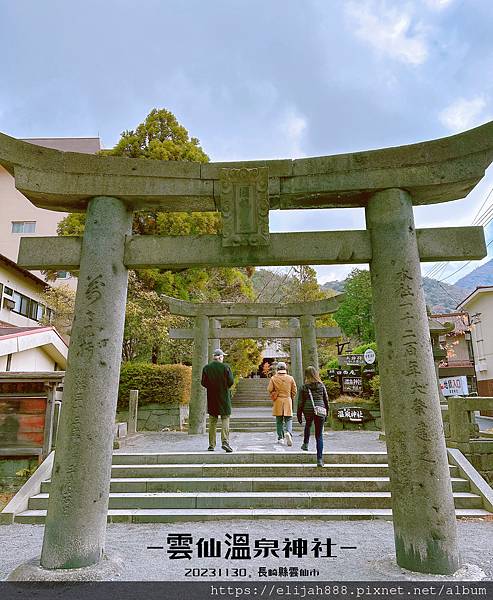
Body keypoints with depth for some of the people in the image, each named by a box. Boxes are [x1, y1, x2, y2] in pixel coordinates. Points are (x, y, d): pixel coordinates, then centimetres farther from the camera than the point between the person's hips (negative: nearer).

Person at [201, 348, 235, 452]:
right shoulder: (226, 367, -8)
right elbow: (231, 381, -10)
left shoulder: (206, 368, -1)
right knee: (225, 419, 4)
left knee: (212, 421, 10)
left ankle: (211, 444, 13)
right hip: (224, 397, -3)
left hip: (211, 397, 3)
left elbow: (203, 383, -1)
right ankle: (225, 442, -9)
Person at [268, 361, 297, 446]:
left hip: (278, 401, 0)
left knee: (279, 420, 8)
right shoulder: (290, 378, 1)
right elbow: (294, 391, 5)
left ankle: (280, 438, 11)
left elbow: (270, 389, -5)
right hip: (288, 400, 0)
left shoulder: (273, 378, -4)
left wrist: (273, 398, 11)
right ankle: (288, 432, -20)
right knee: (288, 419, 5)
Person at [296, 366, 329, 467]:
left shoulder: (304, 387, -4)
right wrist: (326, 412, 19)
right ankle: (320, 459, 0)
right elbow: (326, 400, 7)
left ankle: (306, 443, 38)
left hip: (308, 410, 0)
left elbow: (300, 402, -1)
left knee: (308, 425, 34)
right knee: (319, 435, 4)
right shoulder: (321, 385, 1)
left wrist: (299, 415, 9)